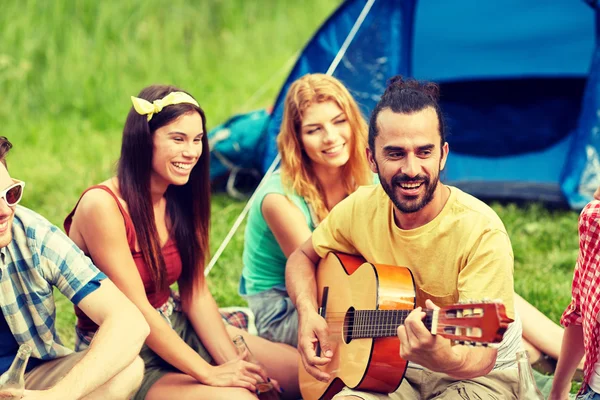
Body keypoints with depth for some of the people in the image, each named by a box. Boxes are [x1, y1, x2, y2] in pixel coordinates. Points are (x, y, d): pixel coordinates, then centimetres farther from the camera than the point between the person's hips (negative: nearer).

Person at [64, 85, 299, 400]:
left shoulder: (179, 200, 2)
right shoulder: (102, 206, -21)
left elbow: (196, 293, 3)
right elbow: (136, 310, -22)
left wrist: (231, 362, -11)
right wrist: (209, 373, -22)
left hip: (176, 330, 7)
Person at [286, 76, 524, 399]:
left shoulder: (481, 233, -24)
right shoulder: (361, 208, -7)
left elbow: (482, 355, -28)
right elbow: (303, 258, 12)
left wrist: (442, 357, -51)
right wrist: (308, 313, -8)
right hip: (392, 370, 3)